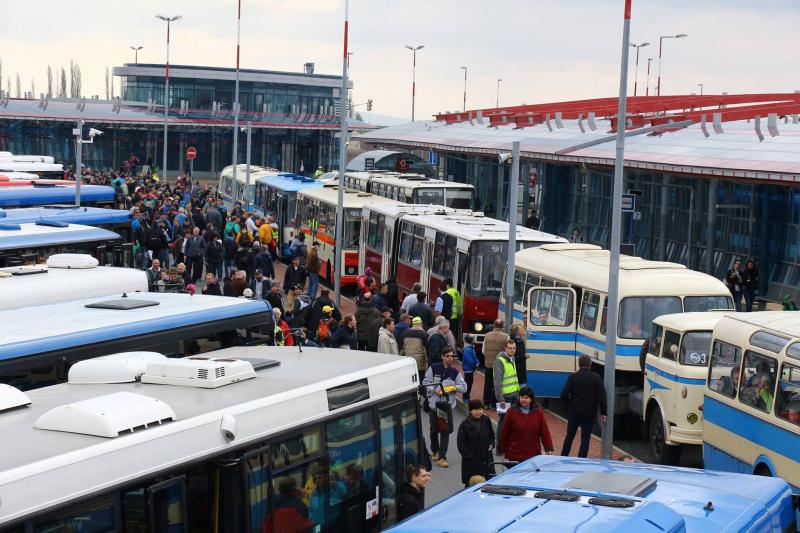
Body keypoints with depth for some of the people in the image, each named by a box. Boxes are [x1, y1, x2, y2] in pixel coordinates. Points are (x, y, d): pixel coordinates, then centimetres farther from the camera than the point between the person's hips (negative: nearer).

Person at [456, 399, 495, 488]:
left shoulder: (486, 420, 3)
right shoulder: (465, 424, -10)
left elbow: (491, 434, 21)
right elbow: (461, 443, -8)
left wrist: (491, 444, 4)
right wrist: (469, 456, -13)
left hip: (487, 458, 4)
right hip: (471, 460, -4)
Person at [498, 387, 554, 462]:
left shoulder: (538, 413, 4)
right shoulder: (511, 412, -2)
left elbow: (544, 432, 4)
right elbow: (504, 432, 2)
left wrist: (549, 449, -1)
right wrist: (502, 450, 3)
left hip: (533, 454, 2)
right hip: (515, 454, -2)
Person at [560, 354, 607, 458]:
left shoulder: (573, 377, -6)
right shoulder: (597, 378, -5)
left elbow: (564, 394, -10)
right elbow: (602, 396, -6)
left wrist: (569, 405, 7)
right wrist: (603, 413, -1)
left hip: (574, 413, 1)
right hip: (589, 414, -1)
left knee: (569, 436, 16)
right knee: (585, 439, 5)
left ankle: (563, 458, 25)